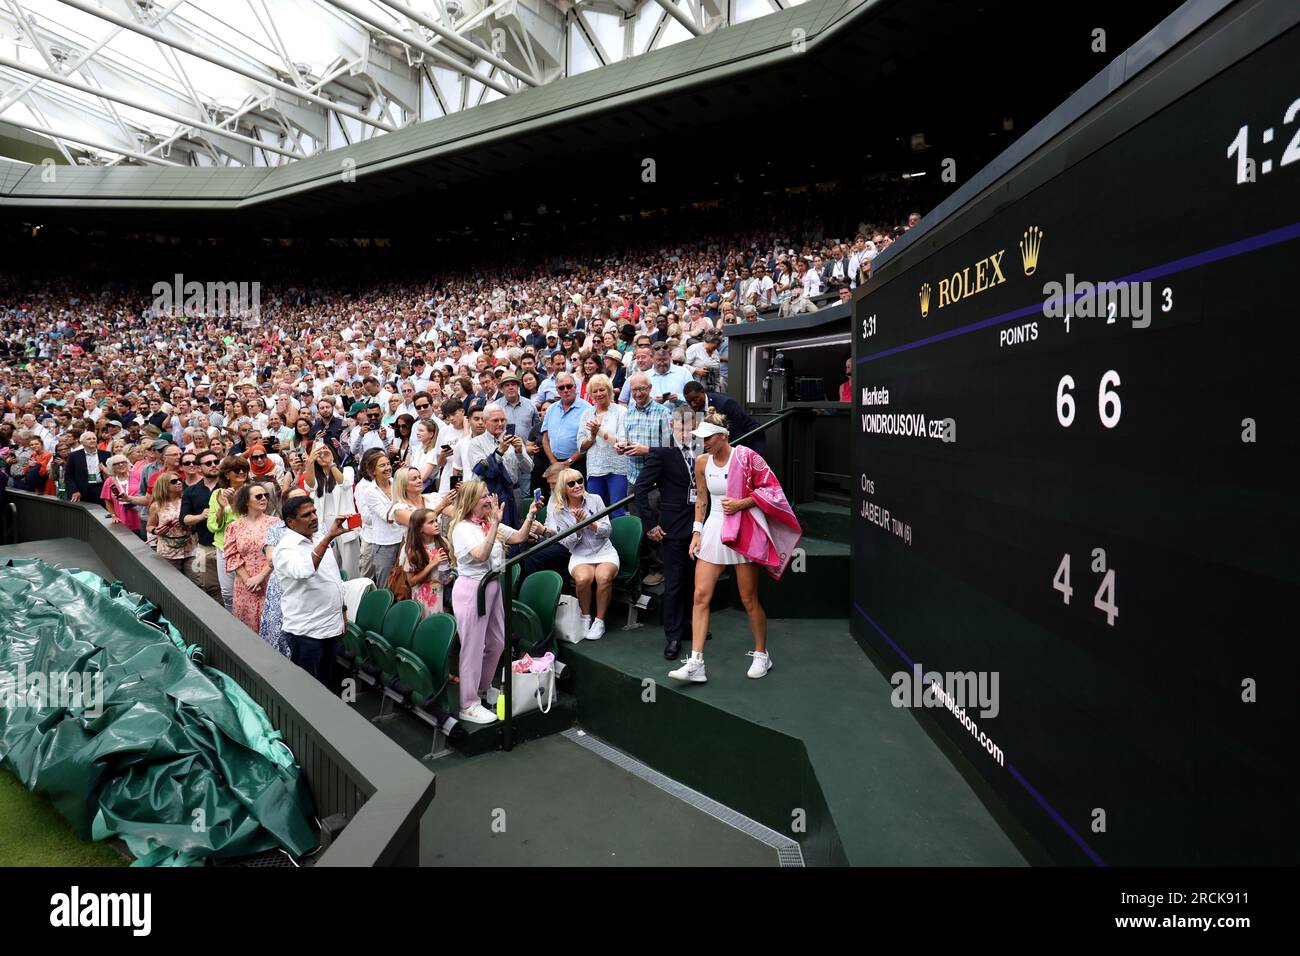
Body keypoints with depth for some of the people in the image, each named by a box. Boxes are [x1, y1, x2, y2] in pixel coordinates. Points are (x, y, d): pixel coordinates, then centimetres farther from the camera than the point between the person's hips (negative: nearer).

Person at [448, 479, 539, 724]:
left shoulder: (491, 523, 9)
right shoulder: (462, 528, -13)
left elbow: (519, 537, 8)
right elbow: (481, 554, -27)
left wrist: (530, 516, -6)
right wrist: (495, 524, -31)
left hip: (493, 586, 8)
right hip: (471, 589, -8)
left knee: (497, 642, 17)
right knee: (473, 647, -3)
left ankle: (483, 689, 36)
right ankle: (469, 705, 6)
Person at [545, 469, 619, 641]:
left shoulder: (594, 499, 0)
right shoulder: (558, 510, 0)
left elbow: (607, 531, 1)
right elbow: (567, 544, 0)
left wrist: (589, 522, -16)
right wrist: (578, 524, -15)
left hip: (604, 551, 0)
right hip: (580, 555, 0)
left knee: (603, 577, -32)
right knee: (583, 578, -34)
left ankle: (599, 620, -12)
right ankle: (585, 616, -6)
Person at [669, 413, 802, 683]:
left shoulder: (746, 457, -9)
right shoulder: (702, 462, 5)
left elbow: (771, 489, -5)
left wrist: (741, 503, -16)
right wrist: (697, 533, 8)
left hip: (744, 531, -4)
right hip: (714, 530, 5)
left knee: (749, 600, 4)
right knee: (701, 595, -4)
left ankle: (762, 655, 26)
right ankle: (696, 664, -1)